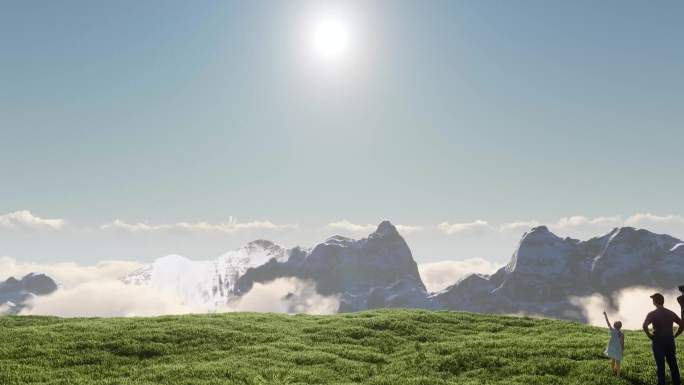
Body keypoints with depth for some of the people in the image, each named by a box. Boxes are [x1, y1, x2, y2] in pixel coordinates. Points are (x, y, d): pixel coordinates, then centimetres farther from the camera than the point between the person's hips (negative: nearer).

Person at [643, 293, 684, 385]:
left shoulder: (652, 314, -8)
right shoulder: (670, 313, 6)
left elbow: (645, 326, -23)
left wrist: (650, 336, -9)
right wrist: (674, 336, 7)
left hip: (658, 341, -4)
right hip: (670, 341, 4)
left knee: (660, 365, 1)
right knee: (673, 365, 11)